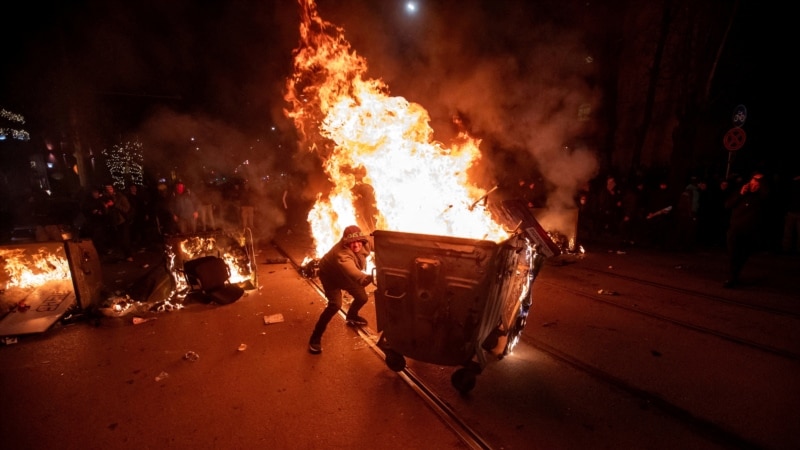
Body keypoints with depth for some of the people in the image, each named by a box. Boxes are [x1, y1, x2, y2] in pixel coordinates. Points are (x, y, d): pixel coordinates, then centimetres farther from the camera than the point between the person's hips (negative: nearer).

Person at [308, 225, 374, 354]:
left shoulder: (366, 242, -29)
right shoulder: (341, 254, -48)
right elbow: (355, 275, -62)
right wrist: (370, 278, -79)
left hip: (346, 276, 6)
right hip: (330, 276, -6)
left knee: (362, 297, 9)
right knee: (335, 305, -22)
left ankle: (351, 316, 43)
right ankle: (315, 337, -5)